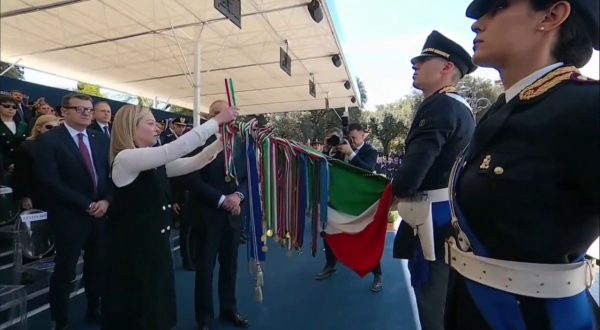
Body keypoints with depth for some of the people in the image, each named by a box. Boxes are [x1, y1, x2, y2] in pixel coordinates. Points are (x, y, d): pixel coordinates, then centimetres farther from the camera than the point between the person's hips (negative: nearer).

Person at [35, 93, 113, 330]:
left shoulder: (101, 140, 9)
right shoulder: (48, 140, -6)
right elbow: (50, 181, -14)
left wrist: (106, 200, -9)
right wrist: (86, 205, -16)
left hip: (101, 213, 4)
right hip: (69, 216, -4)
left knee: (98, 266, 14)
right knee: (65, 271, 8)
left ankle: (94, 309, 35)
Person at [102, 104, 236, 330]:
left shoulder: (157, 163, 7)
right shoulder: (125, 158, -18)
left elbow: (192, 163, 6)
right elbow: (174, 149, -28)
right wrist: (216, 121, -25)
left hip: (156, 245, 8)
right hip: (133, 249, -8)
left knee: (157, 308, 20)